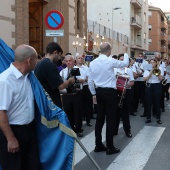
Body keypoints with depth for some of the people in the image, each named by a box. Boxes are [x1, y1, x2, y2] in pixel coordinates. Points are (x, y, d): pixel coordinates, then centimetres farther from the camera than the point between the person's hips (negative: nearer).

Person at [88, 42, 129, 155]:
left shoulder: (93, 62, 4)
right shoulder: (110, 61, -13)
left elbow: (90, 81, 7)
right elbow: (125, 63, 3)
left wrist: (94, 93, 17)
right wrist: (125, 52, 19)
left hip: (99, 91, 6)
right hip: (110, 92, -6)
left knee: (100, 118, 12)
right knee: (110, 120, 0)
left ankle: (98, 145, 20)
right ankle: (110, 147, 6)